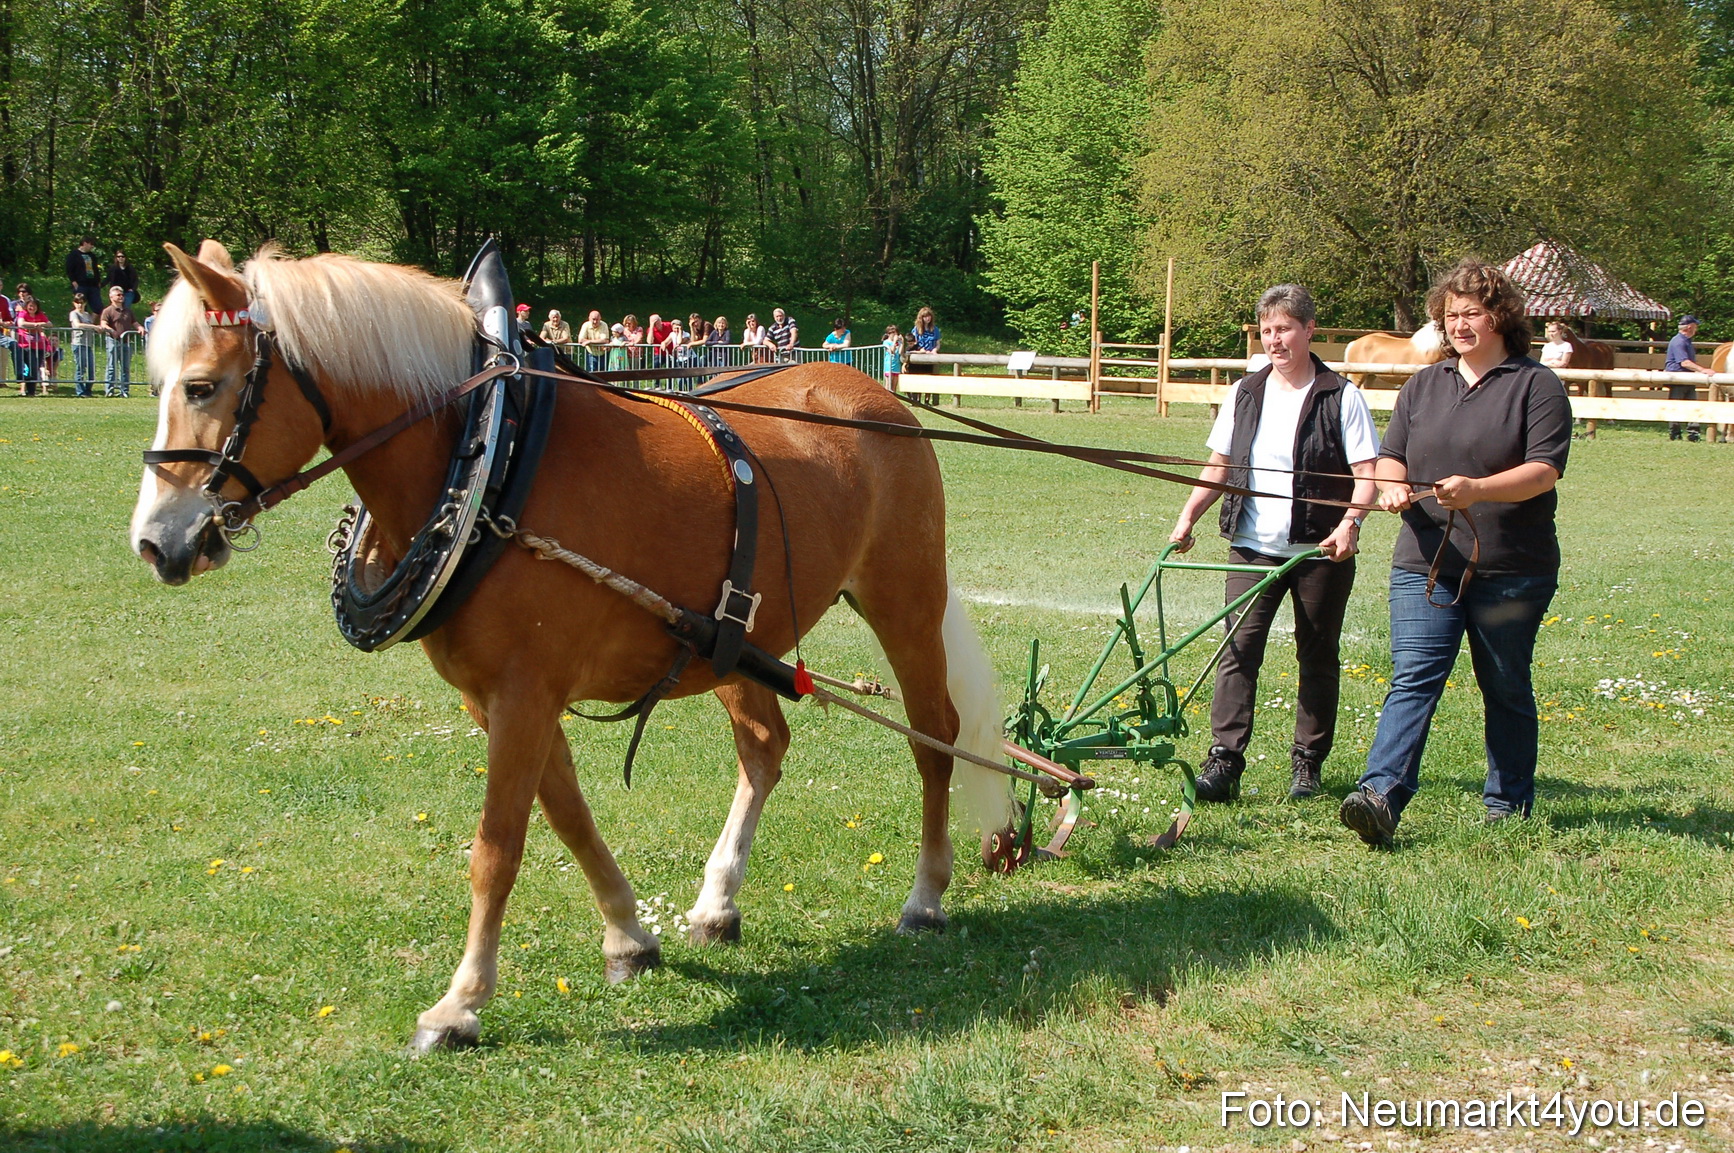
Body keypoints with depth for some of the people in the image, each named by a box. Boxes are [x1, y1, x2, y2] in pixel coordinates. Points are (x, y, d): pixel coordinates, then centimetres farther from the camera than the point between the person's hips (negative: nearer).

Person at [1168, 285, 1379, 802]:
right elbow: (1219, 466, 15)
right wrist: (1188, 515, 2)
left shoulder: (1340, 397, -3)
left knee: (1318, 657, 8)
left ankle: (1308, 761, 18)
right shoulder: (1244, 394, 10)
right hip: (1253, 547, 3)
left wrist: (1349, 523, -24)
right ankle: (1224, 760, -12)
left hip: (1321, 550, -2)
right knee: (1238, 649, -9)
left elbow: (1366, 473, -8)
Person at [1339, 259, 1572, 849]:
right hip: (1426, 562, 3)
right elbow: (1390, 457, 17)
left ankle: (1508, 805, 21)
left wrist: (1477, 490, -28)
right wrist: (1393, 486, -7)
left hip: (1511, 571, -3)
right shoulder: (1423, 385, 16)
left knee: (1506, 691, 9)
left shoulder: (1537, 386, 0)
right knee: (1413, 681, -10)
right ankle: (1381, 796, -22)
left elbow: (1544, 469, -12)